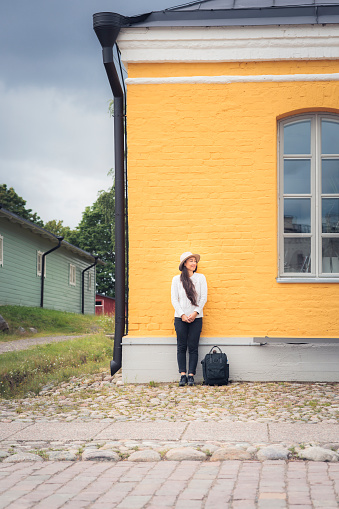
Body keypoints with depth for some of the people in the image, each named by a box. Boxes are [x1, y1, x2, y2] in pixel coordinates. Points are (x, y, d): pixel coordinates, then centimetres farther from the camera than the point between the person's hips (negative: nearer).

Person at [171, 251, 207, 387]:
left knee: (193, 347, -2)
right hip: (180, 318, 0)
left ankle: (191, 375, 0)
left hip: (196, 318, 0)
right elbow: (174, 299, 2)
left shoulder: (201, 278, 6)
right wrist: (182, 315, -9)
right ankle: (183, 375, 1)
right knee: (181, 347, -1)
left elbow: (203, 298, 2)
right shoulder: (176, 279, 5)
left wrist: (195, 312, -10)